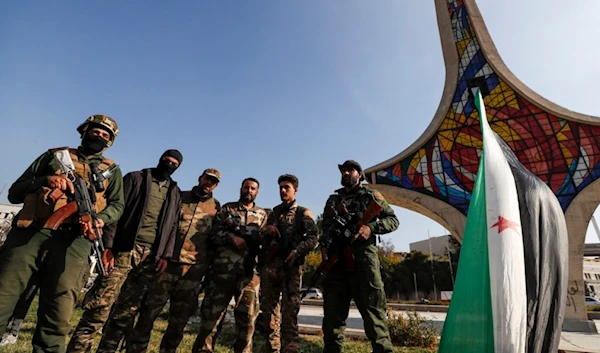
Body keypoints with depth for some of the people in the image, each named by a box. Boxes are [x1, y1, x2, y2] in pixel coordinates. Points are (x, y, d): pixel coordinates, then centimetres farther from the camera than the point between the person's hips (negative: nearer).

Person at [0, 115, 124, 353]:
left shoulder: (111, 170, 21)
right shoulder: (54, 155, 20)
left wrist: (100, 219, -11)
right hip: (29, 232, 1)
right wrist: (45, 180, -5)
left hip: (73, 241, 0)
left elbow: (117, 205, 11)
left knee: (57, 320, -1)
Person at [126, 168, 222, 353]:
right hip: (167, 262, 0)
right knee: (149, 312, 1)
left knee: (179, 319, 8)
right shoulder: (180, 197, 9)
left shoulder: (216, 208, 7)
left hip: (193, 269, 0)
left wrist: (207, 267, 1)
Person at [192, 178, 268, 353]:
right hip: (223, 268, -1)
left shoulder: (262, 215, 15)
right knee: (212, 310, 4)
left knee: (247, 314, 5)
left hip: (249, 270, 1)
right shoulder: (227, 208, 12)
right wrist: (232, 237, -12)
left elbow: (264, 240, 11)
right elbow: (214, 233, 3)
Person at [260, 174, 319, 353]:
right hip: (270, 264, 5)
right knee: (268, 307, 6)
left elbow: (313, 238, -4)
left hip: (290, 265, -4)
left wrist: (297, 251, -19)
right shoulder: (274, 212, 20)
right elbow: (264, 238, 26)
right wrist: (266, 231, 3)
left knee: (290, 309, -5)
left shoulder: (303, 212, 7)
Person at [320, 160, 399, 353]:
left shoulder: (371, 195, 13)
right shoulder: (333, 200, 22)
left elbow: (393, 220, 7)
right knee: (333, 312, 5)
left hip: (363, 257, -3)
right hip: (336, 259, 4)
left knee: (372, 310, -5)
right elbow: (325, 228, 20)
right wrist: (324, 246, -1)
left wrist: (371, 227, -12)